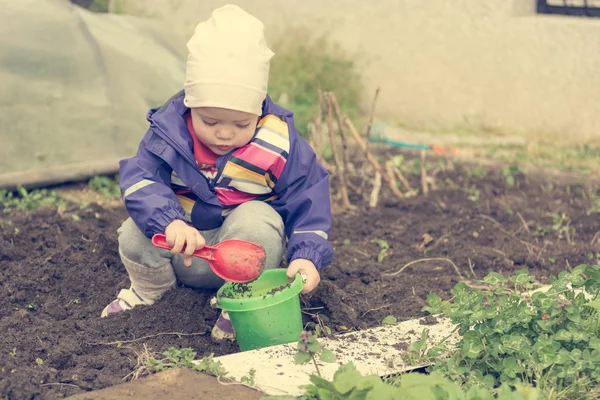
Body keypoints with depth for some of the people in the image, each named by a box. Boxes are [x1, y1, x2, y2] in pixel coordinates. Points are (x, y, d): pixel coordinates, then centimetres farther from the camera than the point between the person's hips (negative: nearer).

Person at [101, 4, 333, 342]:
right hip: (182, 250, 2)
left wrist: (307, 255, -27)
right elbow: (140, 179, -25)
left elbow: (307, 203, -12)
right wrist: (169, 222, -45)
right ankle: (149, 289, 11)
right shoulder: (169, 130, -16)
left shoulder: (280, 144, -18)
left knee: (256, 220, -33)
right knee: (134, 233, -24)